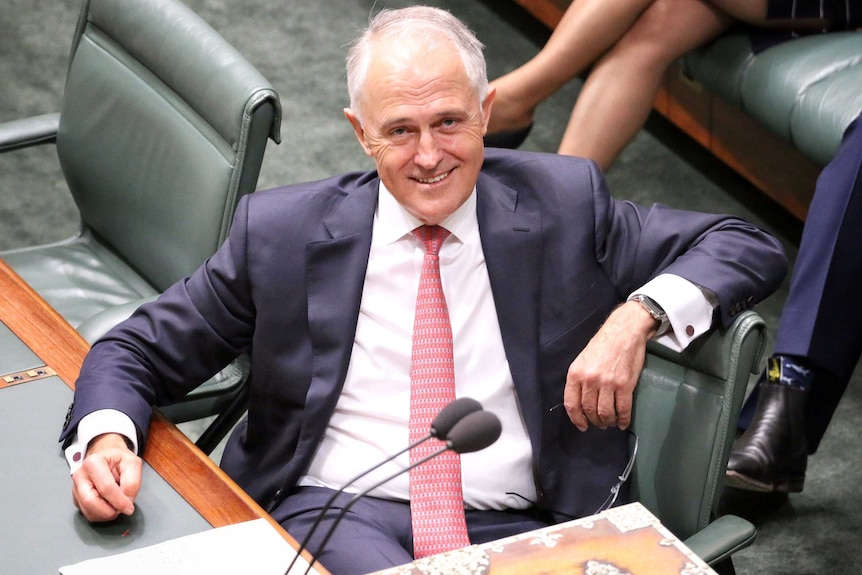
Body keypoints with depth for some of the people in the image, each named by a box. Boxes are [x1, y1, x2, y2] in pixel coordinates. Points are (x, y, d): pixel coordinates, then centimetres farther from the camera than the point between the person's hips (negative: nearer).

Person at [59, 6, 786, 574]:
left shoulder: (562, 206, 9)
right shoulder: (282, 232, 8)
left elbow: (752, 247, 12)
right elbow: (140, 352, 14)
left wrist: (639, 316, -8)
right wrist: (108, 438, -9)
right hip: (338, 512, -2)